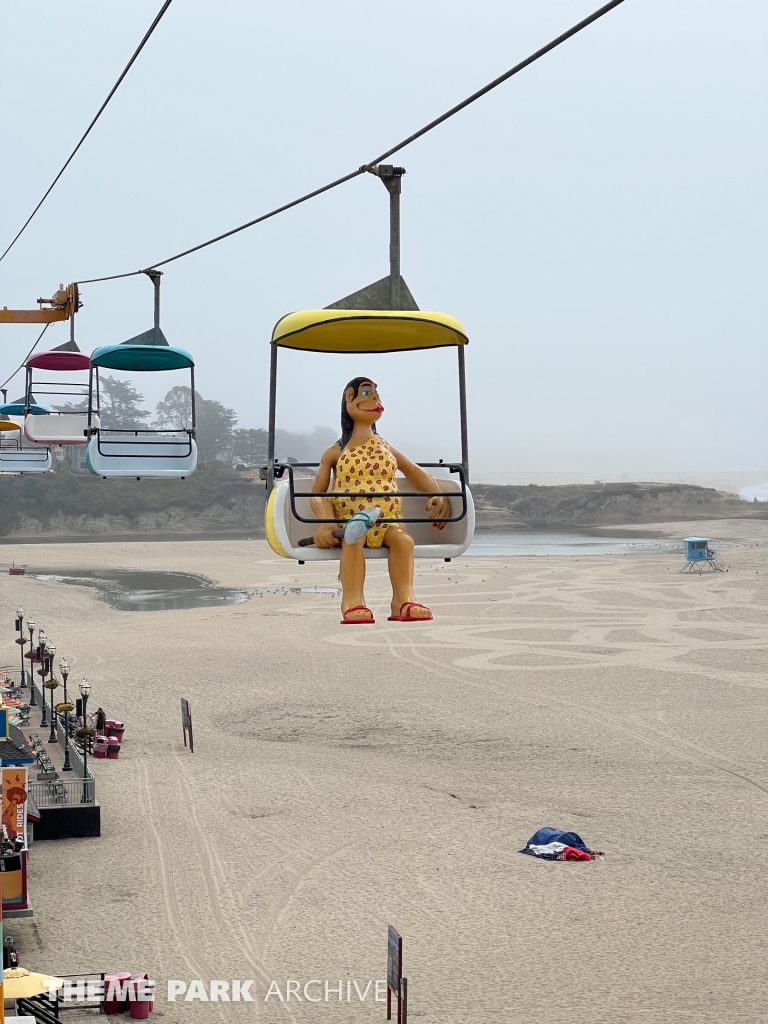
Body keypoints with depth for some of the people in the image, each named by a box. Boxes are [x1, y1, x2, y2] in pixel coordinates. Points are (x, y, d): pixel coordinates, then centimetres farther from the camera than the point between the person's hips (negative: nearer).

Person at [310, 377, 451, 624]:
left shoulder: (386, 448, 25)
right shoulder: (335, 453, 14)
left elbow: (415, 471, 29)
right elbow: (317, 494, 8)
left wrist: (440, 496, 9)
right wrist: (327, 522, -14)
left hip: (388, 521, 2)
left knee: (402, 538, -33)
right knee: (352, 539, -38)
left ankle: (404, 599, -46)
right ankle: (352, 602, -49)